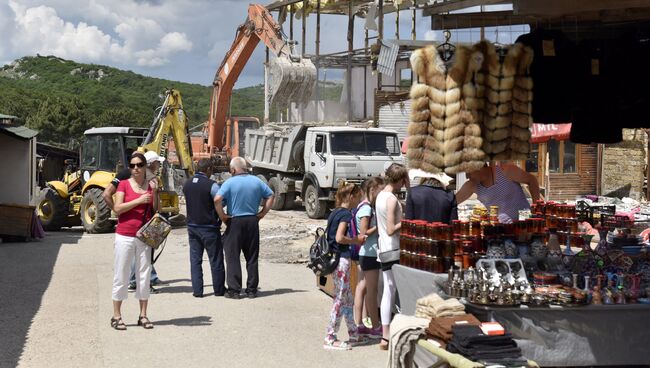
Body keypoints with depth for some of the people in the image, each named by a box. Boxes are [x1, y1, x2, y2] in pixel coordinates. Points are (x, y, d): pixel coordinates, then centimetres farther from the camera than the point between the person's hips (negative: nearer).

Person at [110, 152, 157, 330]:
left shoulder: (151, 185, 8)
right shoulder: (124, 184, -1)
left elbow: (156, 210, 7)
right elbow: (117, 208, -11)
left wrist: (154, 192, -7)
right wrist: (139, 200, -18)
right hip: (125, 235, -3)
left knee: (144, 275, 6)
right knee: (121, 276, 2)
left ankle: (143, 315, 14)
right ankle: (116, 316, 7)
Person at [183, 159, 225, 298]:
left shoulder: (186, 185, 4)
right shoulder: (211, 185, -15)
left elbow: (189, 201, 11)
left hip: (192, 226, 5)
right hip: (209, 227, -5)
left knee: (195, 260, 9)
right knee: (215, 260, 6)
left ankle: (197, 290, 6)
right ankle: (219, 289, 14)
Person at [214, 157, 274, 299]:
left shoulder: (230, 182, -9)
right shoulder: (256, 181, 5)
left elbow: (217, 199, -20)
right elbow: (270, 196, 9)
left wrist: (222, 216, -9)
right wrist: (262, 213, 9)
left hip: (235, 222, -4)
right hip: (252, 221, 4)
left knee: (232, 257, 3)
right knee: (252, 257, 10)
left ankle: (234, 290, 1)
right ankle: (252, 290, 13)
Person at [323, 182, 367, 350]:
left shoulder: (335, 213, 13)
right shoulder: (346, 214, -14)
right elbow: (340, 237, -23)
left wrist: (356, 239, 11)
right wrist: (356, 240, -9)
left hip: (335, 259, 10)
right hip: (342, 259, -10)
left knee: (347, 299, 17)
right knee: (340, 300, -3)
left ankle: (354, 334, 26)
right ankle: (330, 339, 2)